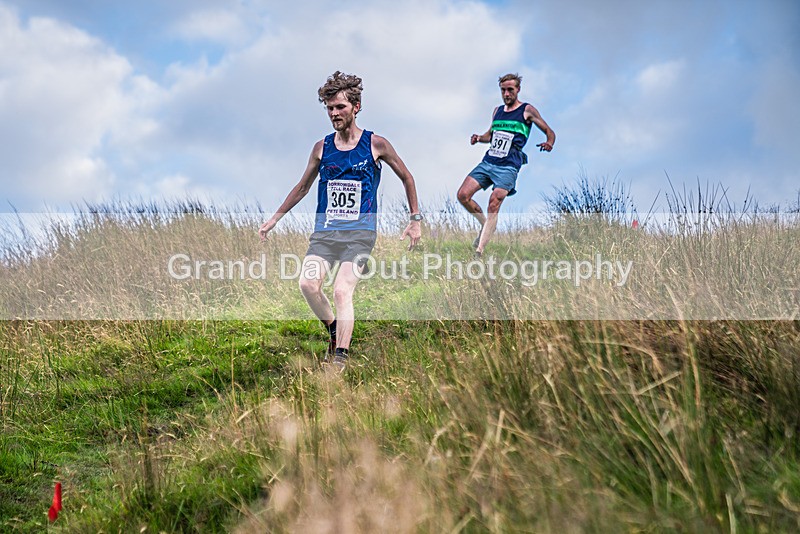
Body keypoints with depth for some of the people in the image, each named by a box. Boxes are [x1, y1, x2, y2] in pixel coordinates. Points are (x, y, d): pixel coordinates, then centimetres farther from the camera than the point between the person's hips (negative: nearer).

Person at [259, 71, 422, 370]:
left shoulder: (375, 145, 1)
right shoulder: (322, 148, 9)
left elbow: (406, 178, 13)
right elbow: (302, 187, 22)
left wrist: (415, 219, 9)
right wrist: (274, 219, 22)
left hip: (360, 232, -3)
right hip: (324, 231, 3)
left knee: (342, 291, -19)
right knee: (308, 284, -17)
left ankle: (340, 357, -13)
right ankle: (334, 330, 9)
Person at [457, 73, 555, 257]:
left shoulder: (527, 110, 1)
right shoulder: (497, 111, 17)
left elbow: (549, 132, 4)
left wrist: (549, 144, -20)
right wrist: (479, 138, 8)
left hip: (508, 167, -6)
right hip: (488, 161, 6)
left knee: (493, 206, -18)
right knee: (462, 195, -7)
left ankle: (479, 252, -18)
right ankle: (485, 225, 17)